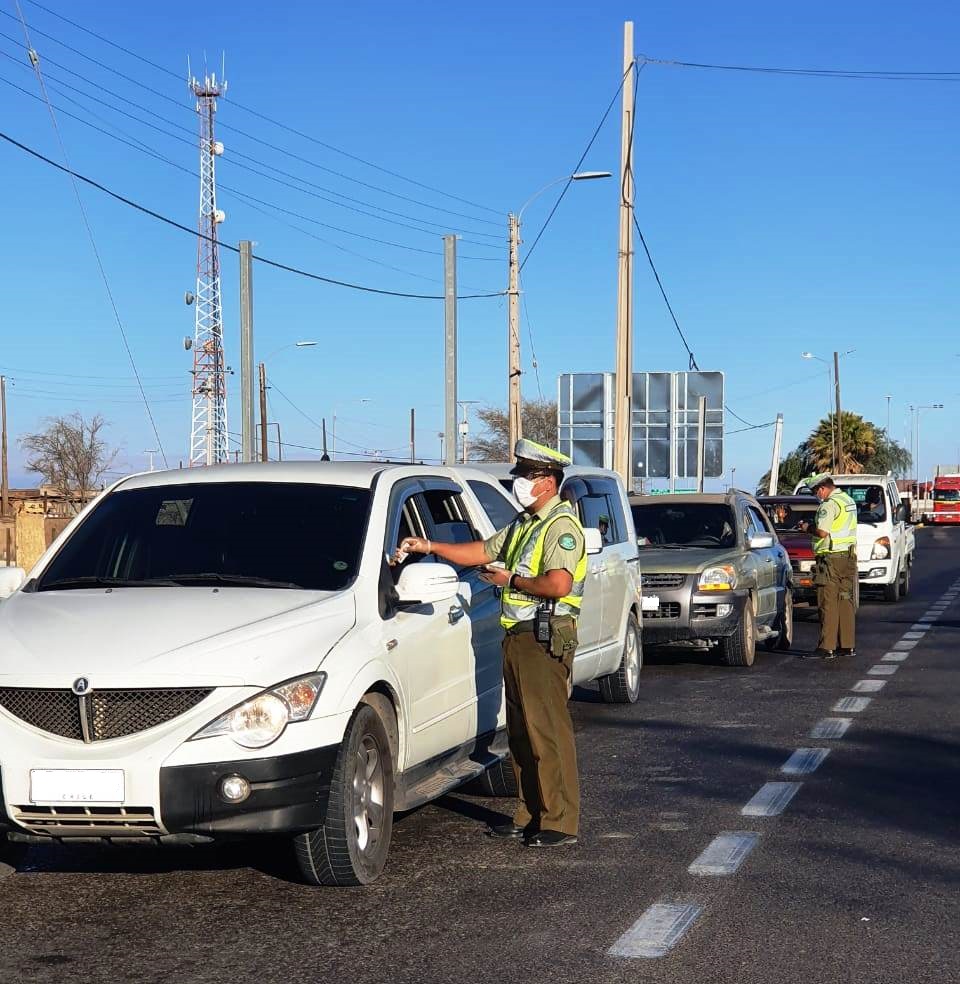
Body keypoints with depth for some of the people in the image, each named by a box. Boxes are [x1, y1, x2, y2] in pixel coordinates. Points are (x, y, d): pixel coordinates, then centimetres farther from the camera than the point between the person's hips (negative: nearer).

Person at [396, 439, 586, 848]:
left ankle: (561, 823, -7)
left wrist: (511, 580, -13)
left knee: (548, 731, -10)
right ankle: (529, 815, 20)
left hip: (546, 638, -10)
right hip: (518, 636, 10)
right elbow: (482, 552, 24)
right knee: (521, 732, 13)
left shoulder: (561, 526, -12)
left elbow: (558, 584, -25)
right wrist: (430, 547, 15)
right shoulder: (523, 524, 19)